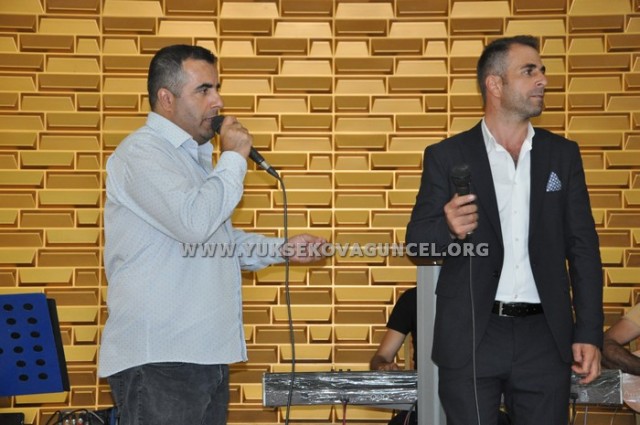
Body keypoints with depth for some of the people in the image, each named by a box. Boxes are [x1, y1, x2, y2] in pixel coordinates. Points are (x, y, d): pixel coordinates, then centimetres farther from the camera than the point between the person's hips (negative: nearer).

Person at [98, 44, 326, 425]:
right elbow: (193, 222, -27)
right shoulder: (141, 153, -12)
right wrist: (234, 157, -13)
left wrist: (283, 249, 16)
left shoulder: (195, 155, 19)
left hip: (207, 352, 9)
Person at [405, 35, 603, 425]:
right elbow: (417, 243, 2)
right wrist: (449, 228, -21)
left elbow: (583, 248, 7)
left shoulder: (563, 154, 9)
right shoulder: (447, 156, 2)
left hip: (545, 336, 2)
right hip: (470, 336, -2)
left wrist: (589, 333, 0)